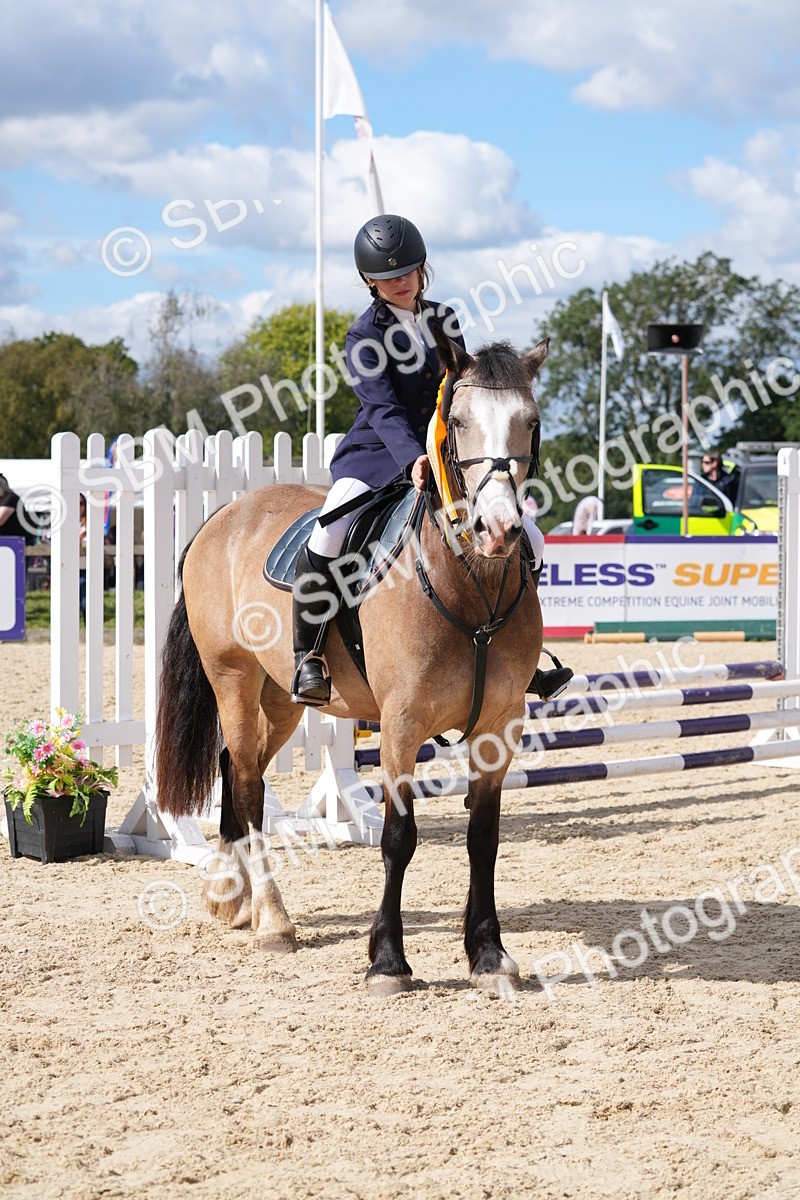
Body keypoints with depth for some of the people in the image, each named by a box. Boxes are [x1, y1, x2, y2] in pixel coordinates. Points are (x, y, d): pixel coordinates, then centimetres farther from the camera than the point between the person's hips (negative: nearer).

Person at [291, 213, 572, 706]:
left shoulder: (444, 320, 9)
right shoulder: (365, 336, -7)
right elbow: (383, 408, -20)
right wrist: (413, 459, -36)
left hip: (443, 454, 5)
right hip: (378, 454, -5)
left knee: (527, 539, -2)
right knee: (326, 539, -32)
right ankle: (309, 656, -15)